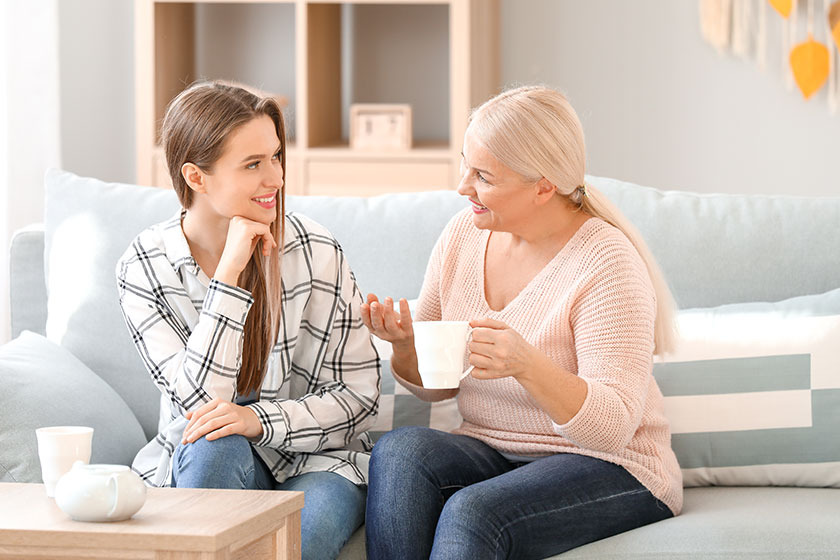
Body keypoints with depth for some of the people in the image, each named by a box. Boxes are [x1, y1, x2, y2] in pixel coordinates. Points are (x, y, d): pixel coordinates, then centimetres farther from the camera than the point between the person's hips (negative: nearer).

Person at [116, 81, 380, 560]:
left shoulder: (317, 253, -9)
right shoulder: (143, 269, -8)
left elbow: (359, 397, -6)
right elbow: (200, 403, -18)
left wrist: (258, 420, -23)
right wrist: (229, 273, -25)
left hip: (314, 458, 0)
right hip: (201, 466, 1)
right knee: (214, 444, -35)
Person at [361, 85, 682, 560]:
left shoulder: (607, 263, -16)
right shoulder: (464, 233, 2)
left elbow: (613, 425, -23)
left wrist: (528, 366, -40)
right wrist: (405, 344, -12)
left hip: (607, 468, -6)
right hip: (490, 455, 6)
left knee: (473, 512, -33)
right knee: (398, 451, -25)